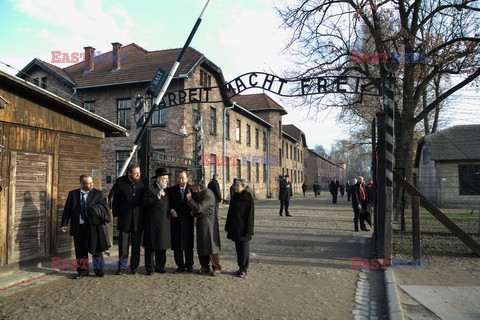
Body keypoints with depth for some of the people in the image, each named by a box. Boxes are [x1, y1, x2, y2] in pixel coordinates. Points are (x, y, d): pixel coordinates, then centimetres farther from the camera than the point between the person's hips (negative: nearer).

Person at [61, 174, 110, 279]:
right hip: (79, 227, 1)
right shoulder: (73, 194, 6)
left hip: (93, 226, -1)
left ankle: (98, 269, 19)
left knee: (96, 249, 5)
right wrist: (64, 224, 1)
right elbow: (67, 210, 6)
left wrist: (105, 219, -9)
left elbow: (104, 207, 2)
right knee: (80, 250, 9)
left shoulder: (97, 193, 3)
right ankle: (82, 270, 22)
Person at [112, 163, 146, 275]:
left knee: (136, 245, 9)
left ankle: (134, 266, 21)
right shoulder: (120, 182, -3)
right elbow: (115, 199, 2)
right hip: (124, 218, -1)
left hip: (138, 218, 1)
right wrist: (115, 215, -1)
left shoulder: (143, 183, -1)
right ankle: (122, 266, 19)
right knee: (123, 244, 6)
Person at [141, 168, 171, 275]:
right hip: (152, 223, -6)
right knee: (151, 246, -1)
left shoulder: (166, 189, 16)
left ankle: (160, 266, 19)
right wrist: (158, 196, -24)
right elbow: (144, 202, -19)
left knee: (162, 246, 10)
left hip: (164, 223, 6)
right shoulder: (150, 188, -6)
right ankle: (149, 268, 7)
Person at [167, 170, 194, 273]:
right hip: (176, 219, 1)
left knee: (189, 243, 7)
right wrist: (171, 210, -10)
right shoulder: (171, 190, 4)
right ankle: (180, 265, 15)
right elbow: (168, 203, 7)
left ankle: (189, 265, 19)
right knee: (177, 244, 4)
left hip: (188, 219, -1)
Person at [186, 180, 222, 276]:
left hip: (208, 222, -9)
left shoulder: (208, 194, -20)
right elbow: (195, 207, 22)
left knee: (211, 245, -2)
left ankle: (216, 267, 8)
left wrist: (190, 199, -14)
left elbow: (199, 208, -24)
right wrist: (193, 211, 1)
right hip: (200, 222, 9)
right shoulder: (197, 194, 8)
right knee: (201, 246, 11)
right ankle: (205, 266, 21)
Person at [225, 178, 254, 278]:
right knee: (238, 248, 13)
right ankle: (240, 267, 23)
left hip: (243, 228, -6)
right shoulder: (234, 198, 6)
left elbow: (250, 215, -13)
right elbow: (230, 213, 11)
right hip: (235, 228, 6)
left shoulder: (248, 198, -12)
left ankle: (244, 269, 14)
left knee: (244, 248, 4)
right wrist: (228, 227, 10)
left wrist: (248, 231, -15)